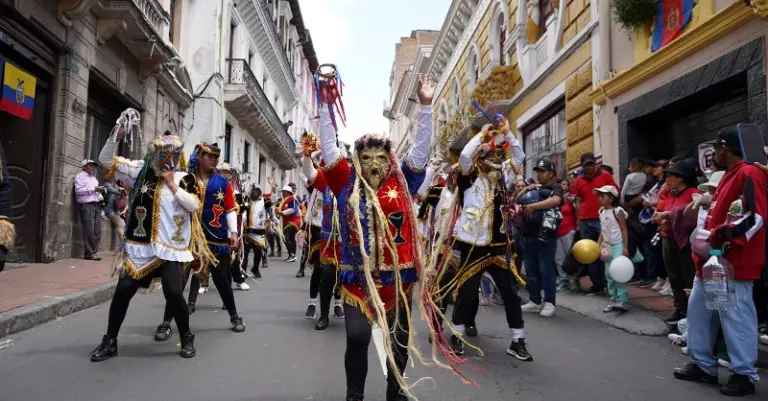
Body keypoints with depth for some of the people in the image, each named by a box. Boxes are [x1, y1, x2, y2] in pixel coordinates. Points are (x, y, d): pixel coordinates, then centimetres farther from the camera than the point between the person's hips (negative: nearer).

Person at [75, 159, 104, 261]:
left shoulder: (94, 178, 28)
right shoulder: (80, 176, 3)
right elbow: (78, 190, -11)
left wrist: (100, 191, 8)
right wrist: (93, 189, -14)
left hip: (97, 205, 8)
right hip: (87, 205, -8)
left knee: (97, 230, 3)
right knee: (89, 230, -10)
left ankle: (95, 252, 8)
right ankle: (90, 253, -8)